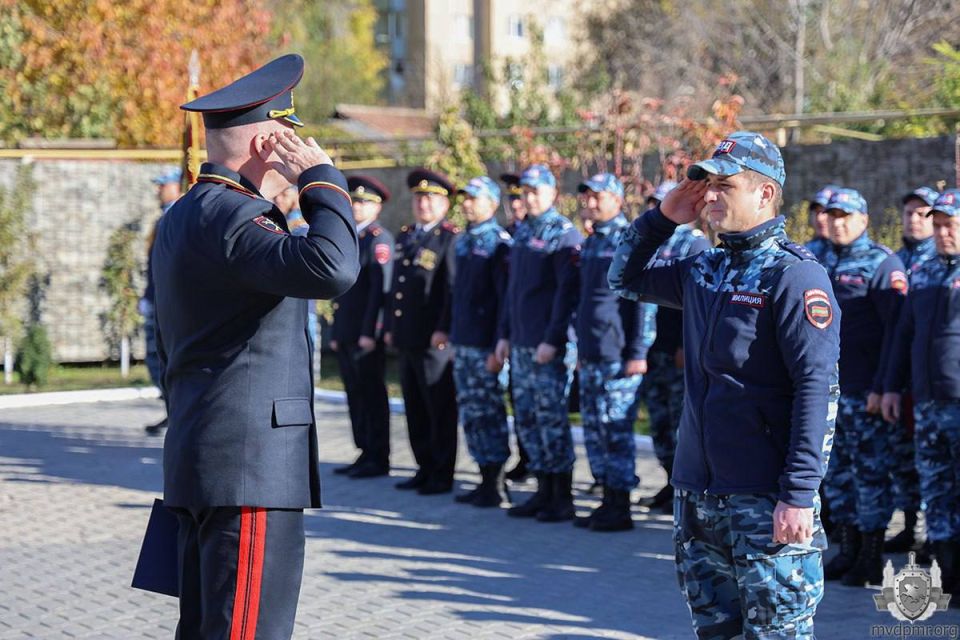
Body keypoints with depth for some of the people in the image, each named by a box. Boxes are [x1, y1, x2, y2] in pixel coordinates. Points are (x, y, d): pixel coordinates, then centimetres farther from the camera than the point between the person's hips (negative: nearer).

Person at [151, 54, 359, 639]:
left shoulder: (182, 217, 17)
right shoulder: (229, 215, -15)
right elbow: (330, 268, -32)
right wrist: (322, 177, -17)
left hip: (203, 461, 10)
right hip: (251, 465, -10)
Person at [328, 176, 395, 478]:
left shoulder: (379, 239, -8)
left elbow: (379, 287, -15)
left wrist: (370, 331, -20)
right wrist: (336, 330, 17)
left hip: (366, 333, -8)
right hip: (346, 332, 8)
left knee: (372, 394, -4)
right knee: (355, 394, 10)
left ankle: (378, 459, 1)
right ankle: (365, 454, 16)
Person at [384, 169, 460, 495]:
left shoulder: (450, 238, -6)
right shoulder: (405, 237, 18)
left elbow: (453, 287, -13)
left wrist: (444, 329, -18)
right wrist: (389, 327, 17)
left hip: (434, 340, -8)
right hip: (406, 338, 8)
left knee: (440, 410, -2)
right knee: (414, 408, 12)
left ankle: (442, 475, 3)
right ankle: (425, 468, 21)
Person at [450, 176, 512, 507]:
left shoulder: (499, 243, -10)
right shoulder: (463, 241, 14)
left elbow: (505, 299, -14)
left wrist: (498, 347, -18)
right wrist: (453, 337, 16)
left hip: (485, 344, -8)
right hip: (463, 343, 8)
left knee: (488, 414, -3)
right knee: (470, 413, 10)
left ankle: (492, 486, 4)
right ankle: (485, 480, 17)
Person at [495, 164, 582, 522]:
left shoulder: (564, 235, -9)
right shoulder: (522, 233, 15)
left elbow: (568, 291, -14)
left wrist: (552, 340, -18)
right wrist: (505, 334, 15)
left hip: (548, 347, -8)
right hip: (520, 345, 8)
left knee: (552, 418, -4)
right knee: (526, 419, 10)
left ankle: (562, 499, 3)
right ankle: (544, 492, 18)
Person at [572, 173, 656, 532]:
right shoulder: (591, 243, 16)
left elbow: (645, 300, -13)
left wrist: (638, 353, -16)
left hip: (617, 357, -9)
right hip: (590, 356, 9)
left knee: (616, 431, -5)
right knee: (594, 431, 11)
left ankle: (620, 510, 1)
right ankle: (608, 502, 18)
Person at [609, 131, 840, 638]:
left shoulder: (794, 275, -11)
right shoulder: (703, 270, 12)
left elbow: (816, 387, -17)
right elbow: (625, 278, 27)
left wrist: (799, 494, -22)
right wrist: (663, 217, 11)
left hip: (765, 500, -7)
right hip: (698, 494, 8)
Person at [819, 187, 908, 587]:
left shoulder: (883, 265, -9)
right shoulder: (831, 266, 15)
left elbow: (895, 329, -14)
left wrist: (881, 388, -19)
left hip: (865, 392, -8)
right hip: (830, 388, 8)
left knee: (871, 472, -2)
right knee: (837, 472, 11)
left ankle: (872, 560, 5)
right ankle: (849, 551, 21)